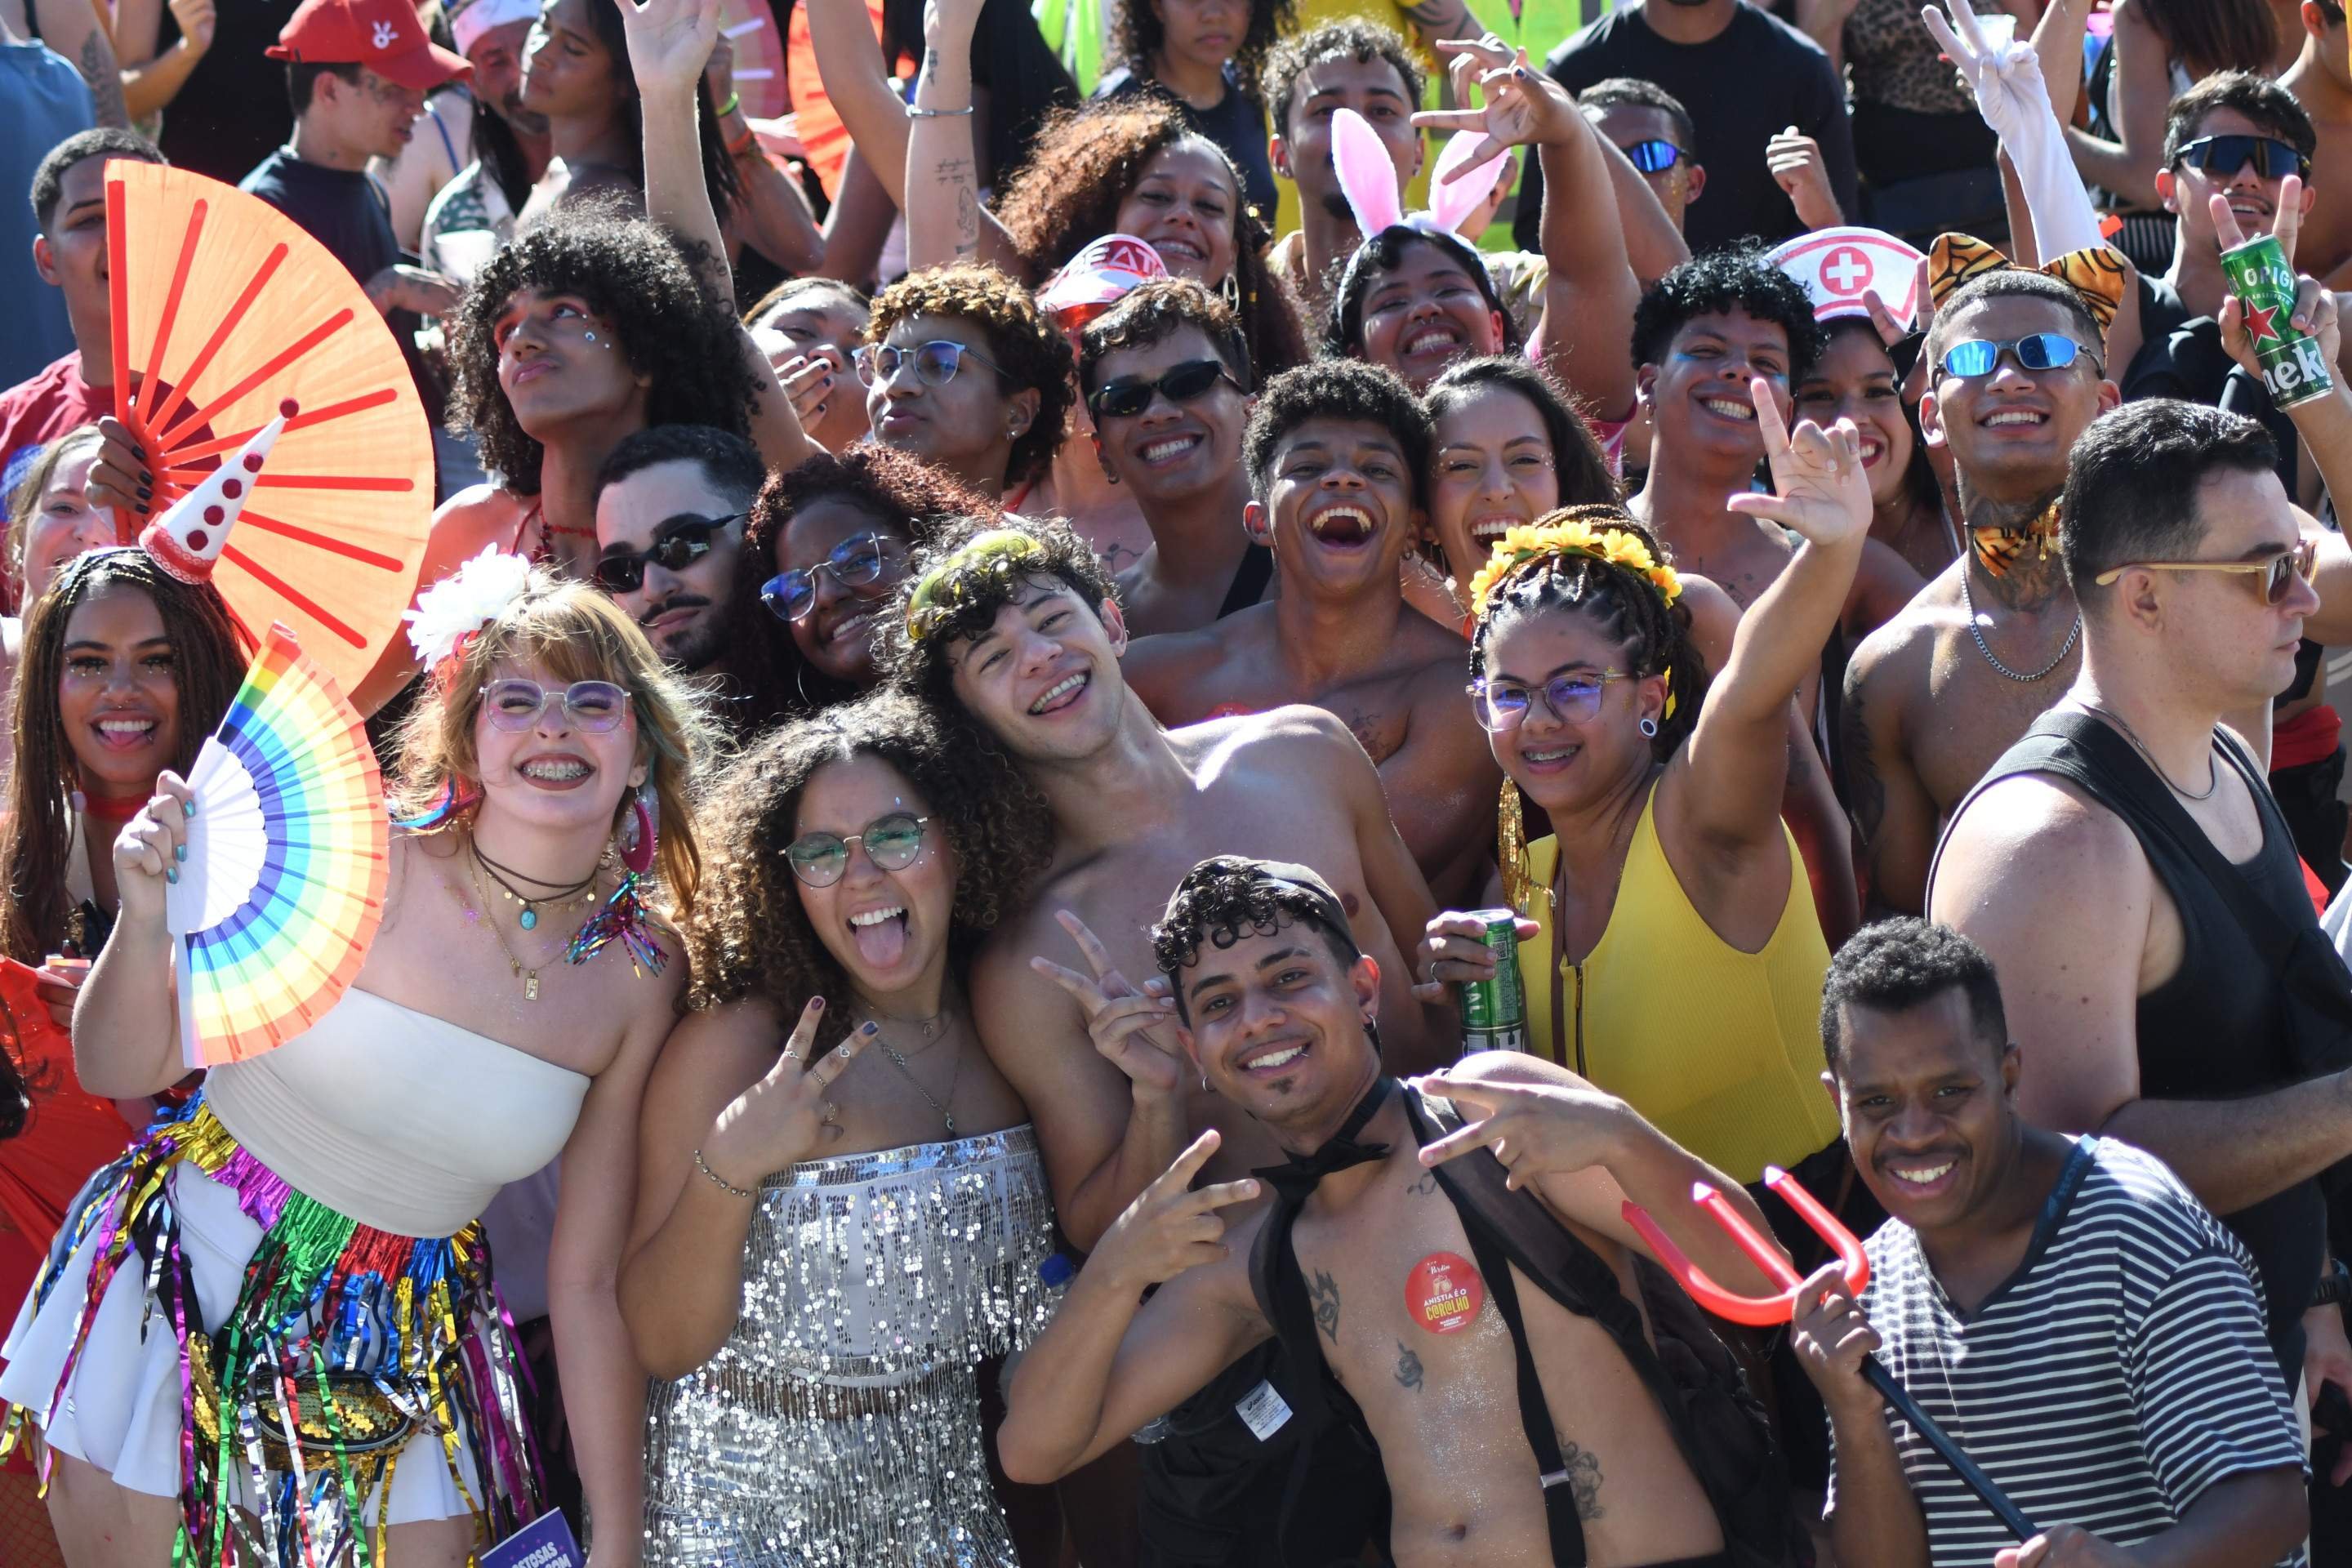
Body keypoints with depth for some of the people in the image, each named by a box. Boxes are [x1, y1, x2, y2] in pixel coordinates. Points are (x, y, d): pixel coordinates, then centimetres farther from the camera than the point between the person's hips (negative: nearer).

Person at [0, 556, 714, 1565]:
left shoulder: (638, 982, -6)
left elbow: (588, 1285, 1)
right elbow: (119, 1067, -9)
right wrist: (145, 922, -30)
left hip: (400, 1356, 3)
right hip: (179, 1297, -2)